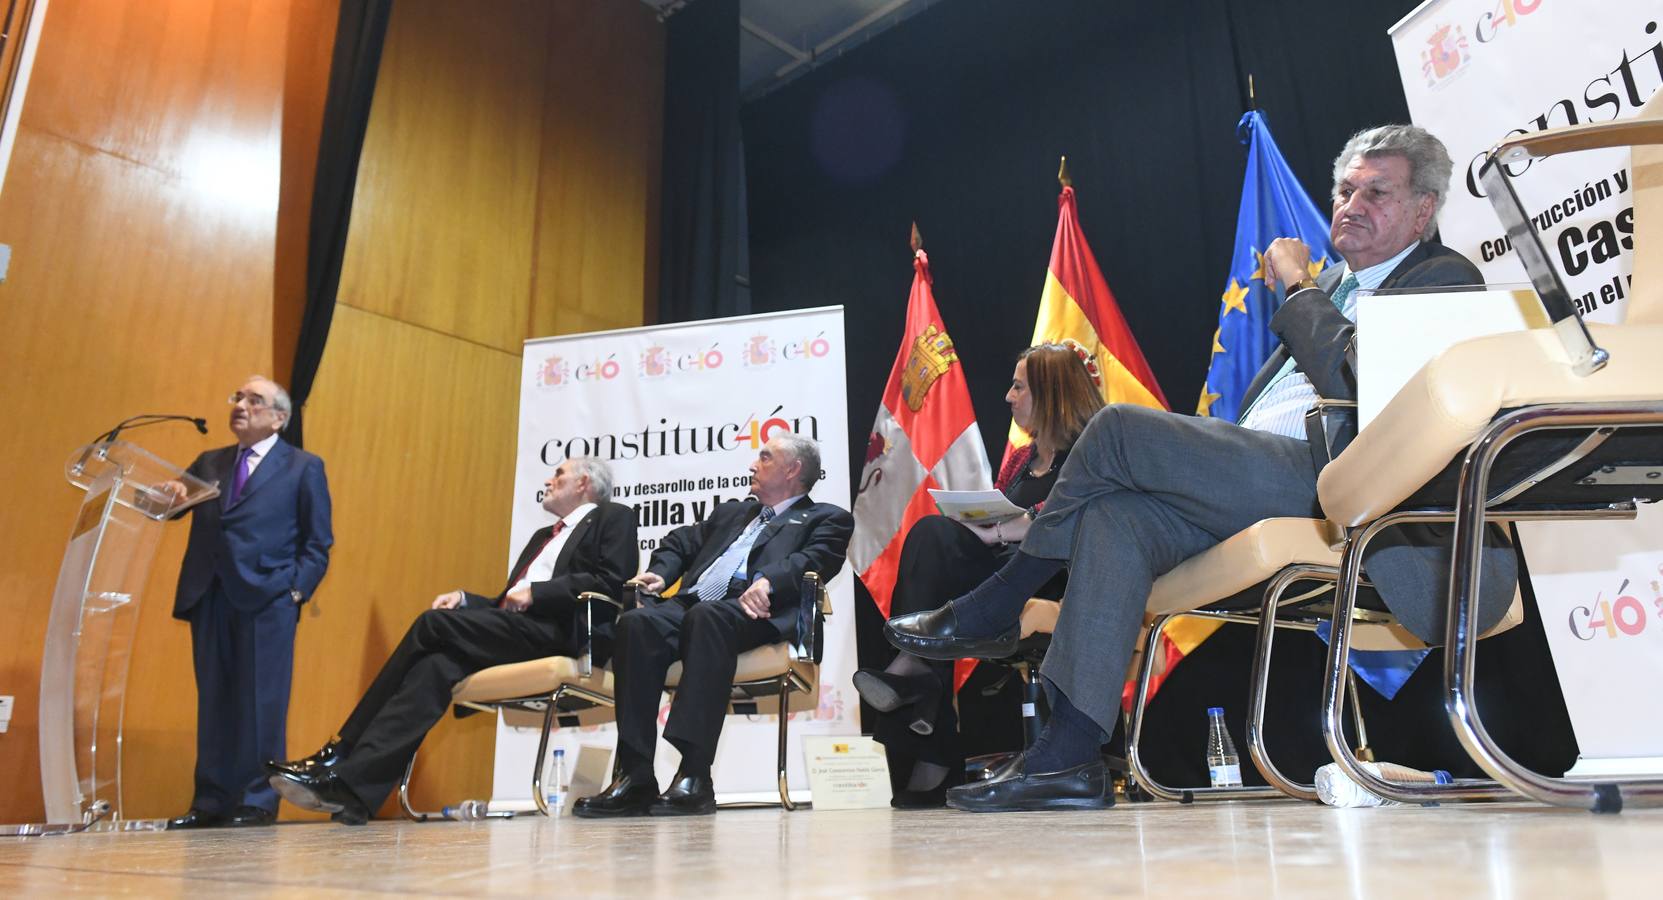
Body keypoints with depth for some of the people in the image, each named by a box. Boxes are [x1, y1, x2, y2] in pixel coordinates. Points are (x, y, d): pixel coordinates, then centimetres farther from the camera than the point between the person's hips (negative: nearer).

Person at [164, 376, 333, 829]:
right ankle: (211, 802, 16)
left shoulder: (304, 467, 6)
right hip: (210, 599, 5)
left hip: (267, 601, -5)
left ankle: (258, 802, 6)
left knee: (260, 703, -2)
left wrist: (297, 590, -9)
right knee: (213, 702, 9)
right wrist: (168, 495, -9)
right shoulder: (209, 463, 20)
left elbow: (318, 542, 3)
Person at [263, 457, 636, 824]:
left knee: (432, 623, -18)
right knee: (437, 664, -21)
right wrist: (464, 600, 8)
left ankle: (341, 754, -14)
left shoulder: (614, 518, 8)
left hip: (558, 629, -7)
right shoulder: (543, 536, 32)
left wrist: (535, 592, -12)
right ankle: (353, 785, -27)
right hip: (513, 628, 7)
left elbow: (613, 583, -9)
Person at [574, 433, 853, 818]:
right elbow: (681, 541, 33)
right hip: (688, 605, 5)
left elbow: (814, 560, -2)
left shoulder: (826, 518, 17)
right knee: (637, 622, -27)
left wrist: (768, 582, -22)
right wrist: (660, 572, 11)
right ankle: (634, 776, -28)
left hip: (751, 613, -5)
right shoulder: (732, 512, 37)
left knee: (707, 615, -38)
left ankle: (695, 775, -40)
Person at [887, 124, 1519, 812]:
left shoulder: (1446, 278, 4)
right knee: (1114, 517, -18)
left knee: (1119, 428, -19)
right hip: (1259, 483, 8)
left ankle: (992, 610, -2)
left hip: (1323, 481, -8)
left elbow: (1351, 376, -16)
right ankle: (1067, 761, -20)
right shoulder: (1332, 286, 29)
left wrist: (1297, 285, -2)